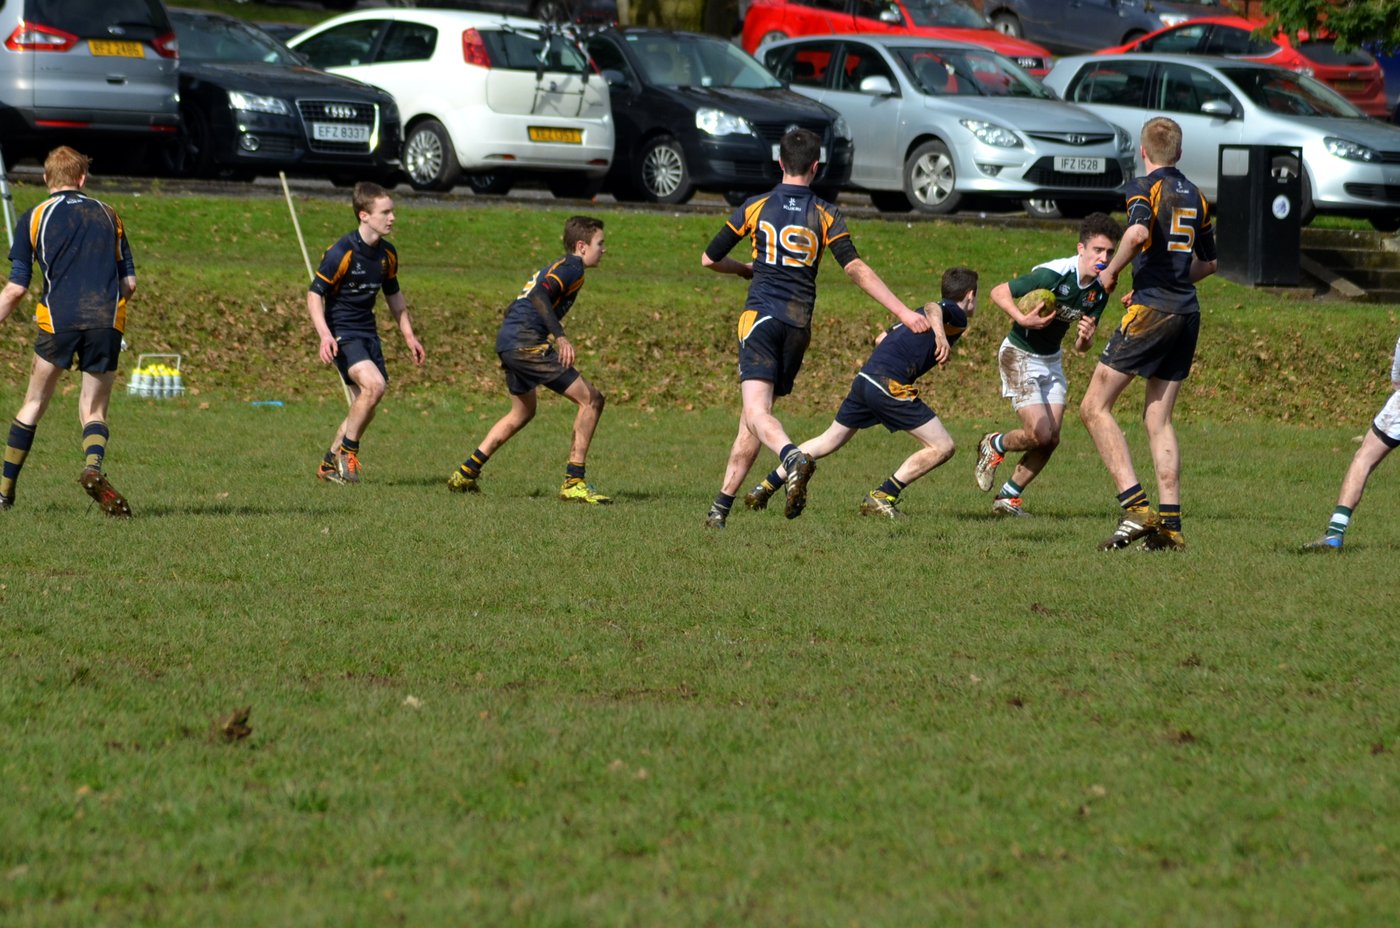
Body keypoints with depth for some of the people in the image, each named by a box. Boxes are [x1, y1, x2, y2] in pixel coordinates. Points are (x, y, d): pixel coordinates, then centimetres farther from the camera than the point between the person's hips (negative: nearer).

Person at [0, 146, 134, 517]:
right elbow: (129, 283, 15)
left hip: (59, 319, -1)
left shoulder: (33, 218, 8)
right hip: (107, 320, 1)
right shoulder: (108, 215, 16)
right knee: (94, 411, 7)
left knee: (35, 402, 15)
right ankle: (93, 465, -25)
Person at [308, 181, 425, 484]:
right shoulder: (342, 252, -17)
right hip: (341, 332, -8)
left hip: (367, 332, 8)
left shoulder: (387, 253, 5)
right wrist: (324, 335, -27)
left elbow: (393, 295, 21)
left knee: (364, 406, 5)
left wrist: (409, 336, 19)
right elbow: (314, 294, -15)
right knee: (374, 383, -26)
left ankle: (331, 464, 20)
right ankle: (348, 451, -9)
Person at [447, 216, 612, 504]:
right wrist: (560, 336, -32)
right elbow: (540, 296, -23)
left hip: (507, 340, 10)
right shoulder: (572, 267, -4)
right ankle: (574, 482, -11)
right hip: (527, 342, -10)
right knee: (590, 399, -8)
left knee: (522, 412, 30)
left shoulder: (556, 266, 25)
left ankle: (466, 473, 30)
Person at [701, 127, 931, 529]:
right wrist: (903, 312, -7)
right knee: (753, 416, 11)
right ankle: (722, 505, 11)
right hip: (799, 325, 3)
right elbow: (856, 269, -6)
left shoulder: (756, 207, 4)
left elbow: (709, 259, 11)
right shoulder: (825, 214, 3)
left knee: (756, 412, -17)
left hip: (762, 316, -3)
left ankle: (794, 458, -47)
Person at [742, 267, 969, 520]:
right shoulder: (957, 315, 1)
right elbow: (932, 309, -22)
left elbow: (881, 339, 27)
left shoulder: (914, 314, 27)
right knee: (942, 447, -6)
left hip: (866, 377, 9)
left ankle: (766, 487, 24)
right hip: (890, 383, -9)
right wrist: (940, 333, -41)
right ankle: (881, 498, -10)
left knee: (829, 441, 22)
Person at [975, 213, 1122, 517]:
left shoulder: (1099, 290, -5)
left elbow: (1081, 348, 1)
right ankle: (994, 445, 17)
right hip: (1019, 355, -7)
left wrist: (1085, 338, -23)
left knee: (1052, 438, 0)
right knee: (1039, 433, -15)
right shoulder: (1053, 274, -27)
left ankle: (1008, 497, 15)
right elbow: (998, 292, -21)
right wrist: (1023, 320, -35)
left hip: (1051, 360, 7)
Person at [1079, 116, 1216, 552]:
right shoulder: (1195, 196, 17)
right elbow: (1208, 262, 25)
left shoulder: (1144, 187, -5)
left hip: (1152, 312, -7)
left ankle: (1135, 506, -15)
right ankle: (1169, 524, 3)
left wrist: (1111, 271, -11)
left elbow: (1138, 232, -26)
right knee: (1158, 417, 12)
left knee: (1095, 407, -3)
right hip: (1187, 312, 7)